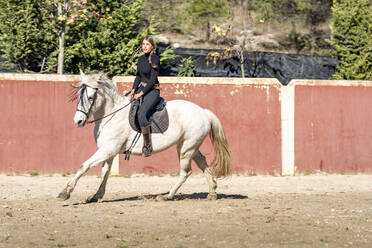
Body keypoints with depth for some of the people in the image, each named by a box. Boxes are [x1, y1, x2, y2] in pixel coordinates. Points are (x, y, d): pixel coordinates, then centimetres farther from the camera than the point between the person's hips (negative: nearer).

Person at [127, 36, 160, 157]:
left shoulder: (155, 59, -14)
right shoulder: (141, 58, 10)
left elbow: (153, 80, -17)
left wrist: (141, 93, -18)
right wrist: (133, 90, 1)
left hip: (152, 90, -9)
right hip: (141, 87, 9)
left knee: (141, 113, -29)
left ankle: (147, 146, -21)